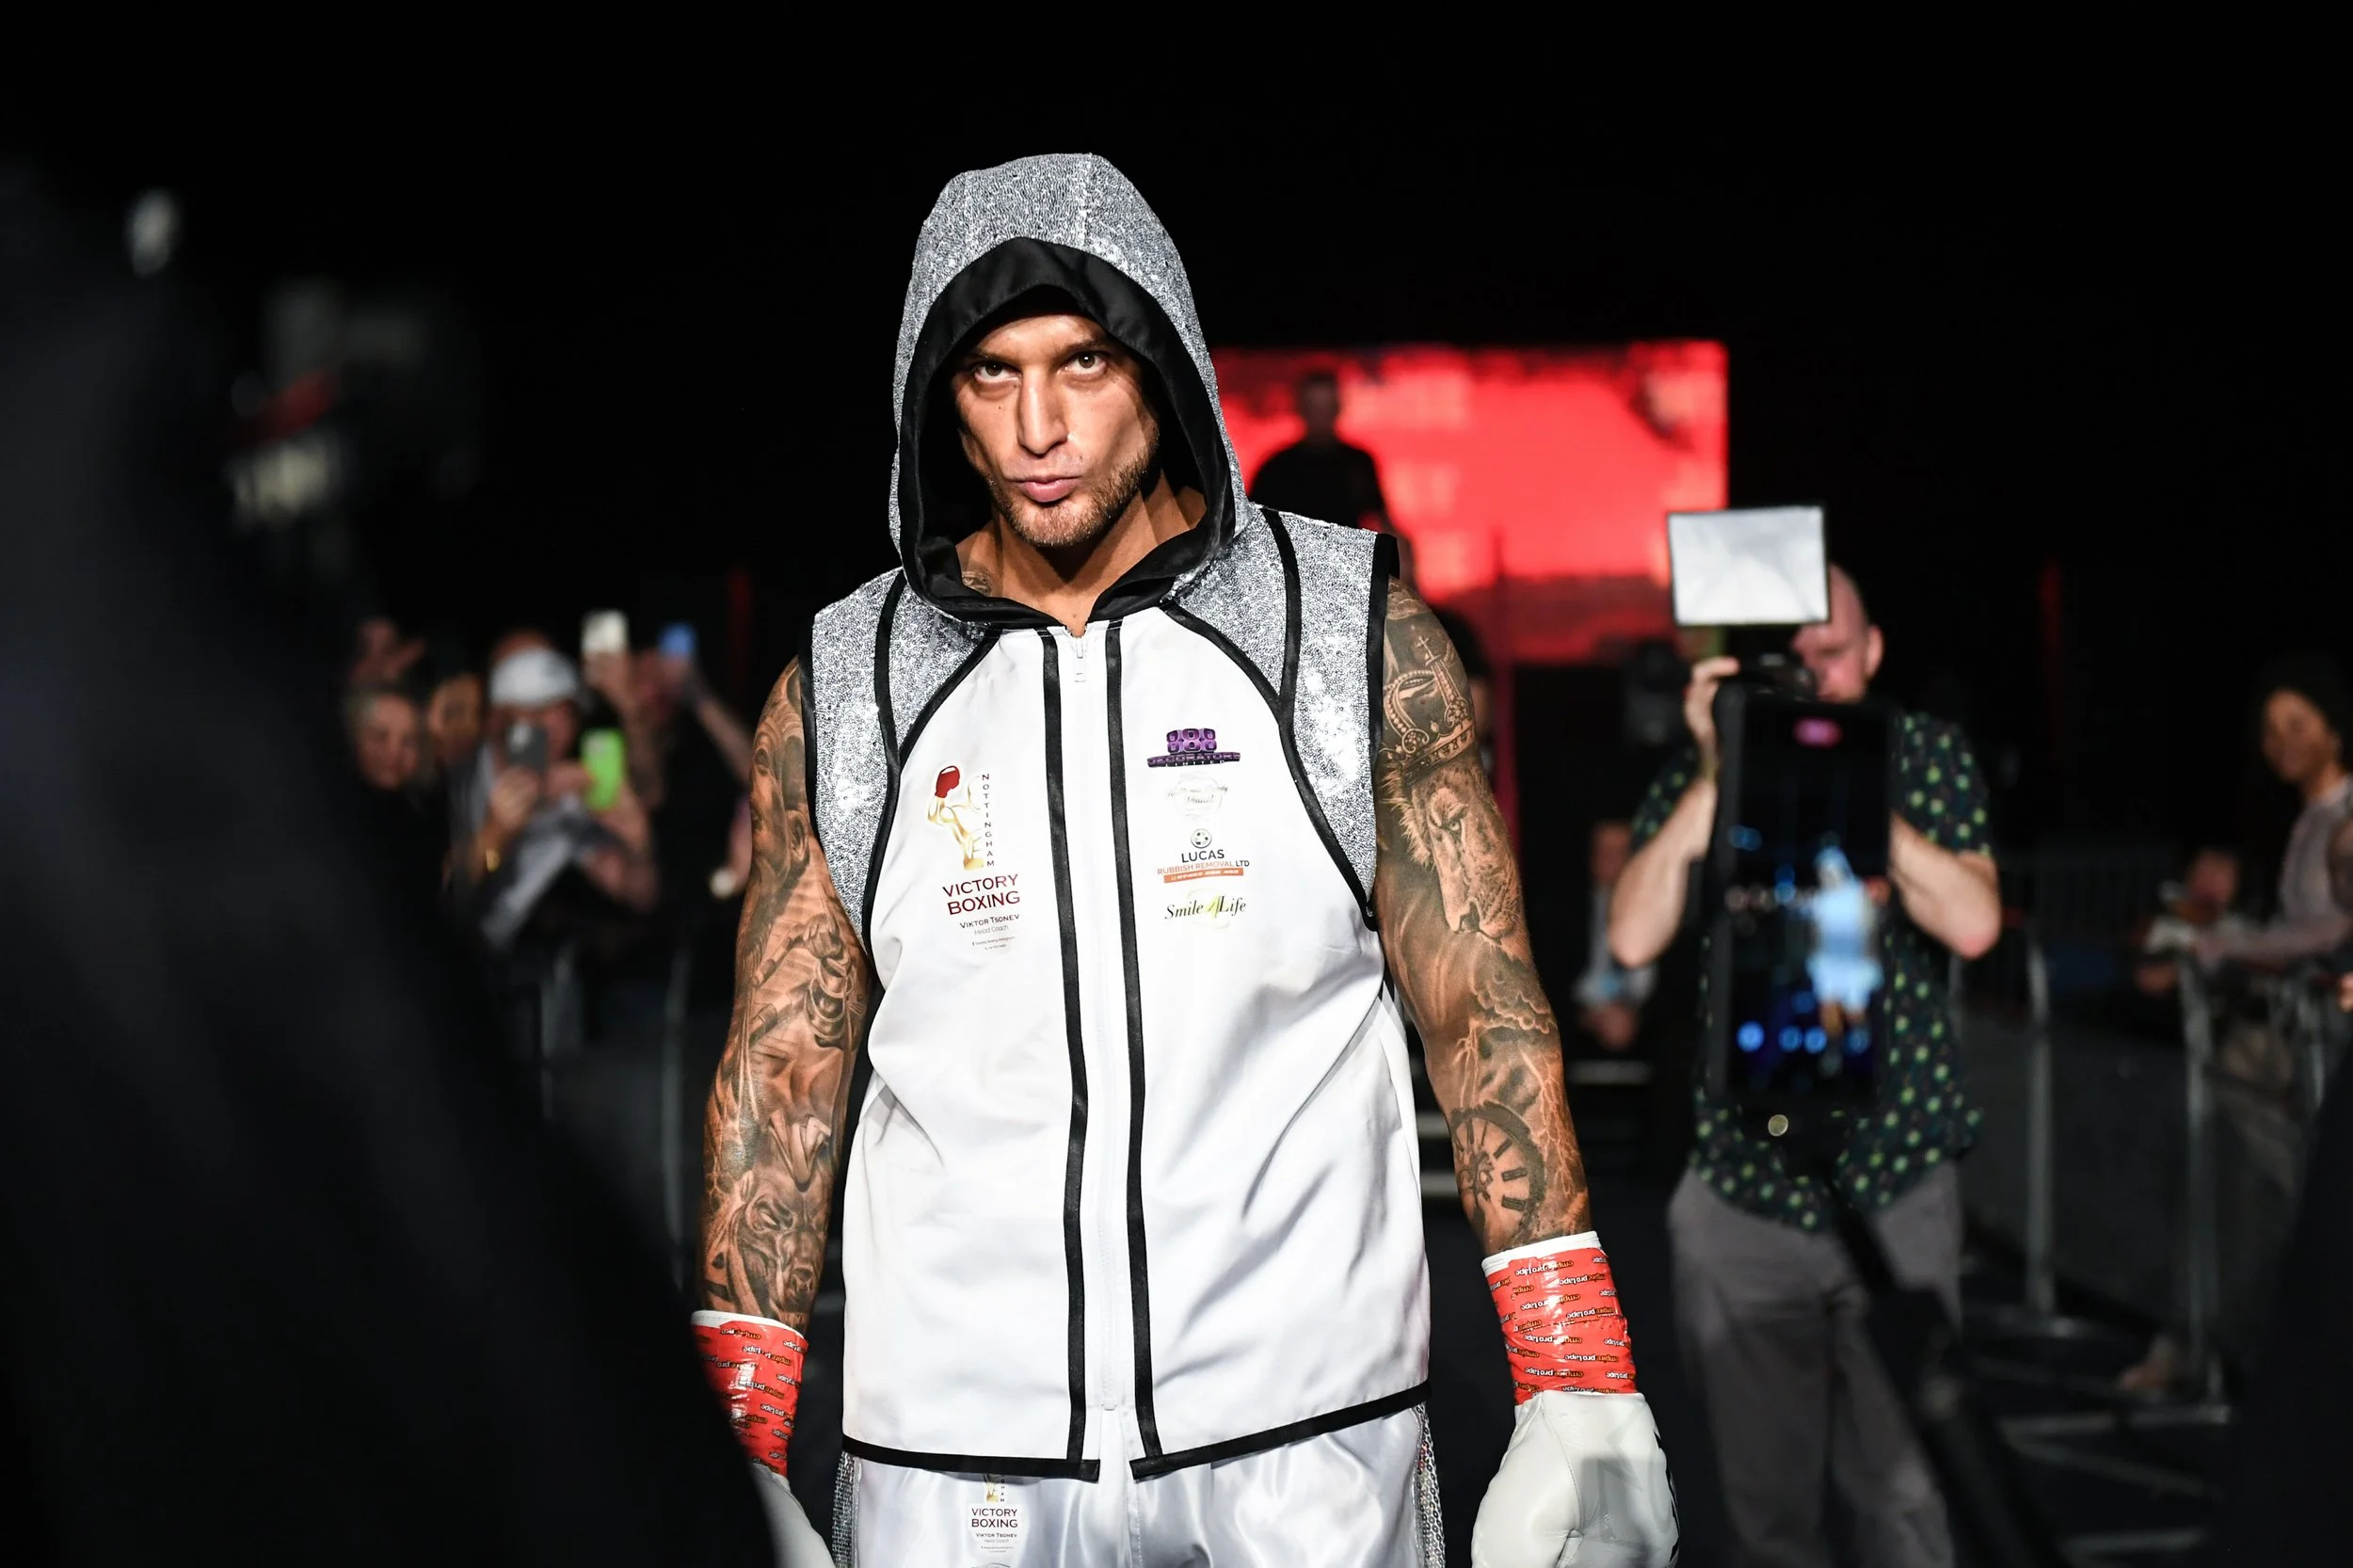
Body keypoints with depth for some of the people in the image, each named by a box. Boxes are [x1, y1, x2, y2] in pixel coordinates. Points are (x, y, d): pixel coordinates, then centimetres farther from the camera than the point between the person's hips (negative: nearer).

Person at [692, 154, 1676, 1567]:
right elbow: (785, 1073, 5)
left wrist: (1581, 1394, -8)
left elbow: (1485, 1014, -1)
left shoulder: (1356, 635, 0)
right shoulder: (842, 694, 4)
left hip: (1307, 1445, -1)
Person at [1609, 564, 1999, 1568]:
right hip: (1743, 1188, 1)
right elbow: (1633, 939, -11)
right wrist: (1716, 778, -14)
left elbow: (1973, 922, -13)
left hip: (1897, 1182, -1)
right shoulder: (1698, 776, 2)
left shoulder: (1929, 756, 2)